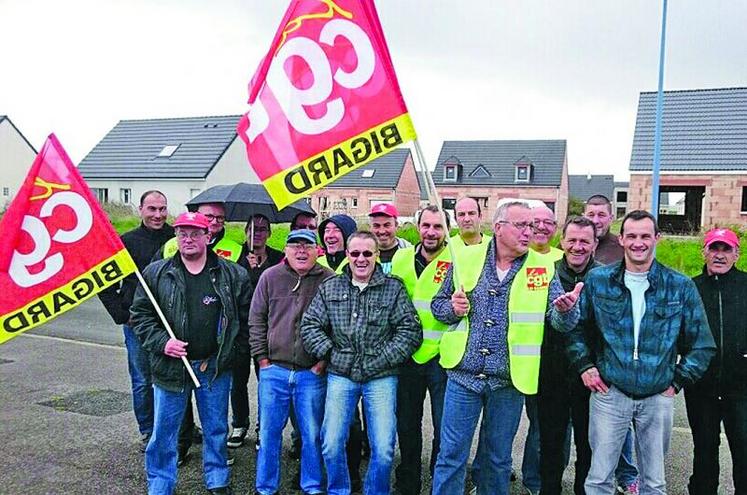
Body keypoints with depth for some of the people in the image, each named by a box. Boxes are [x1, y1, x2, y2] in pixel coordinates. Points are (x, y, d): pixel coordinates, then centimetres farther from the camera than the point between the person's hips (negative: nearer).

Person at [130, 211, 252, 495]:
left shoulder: (233, 275, -1)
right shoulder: (156, 274, 0)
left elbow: (246, 316, 5)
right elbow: (140, 313, 3)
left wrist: (233, 347, -1)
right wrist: (161, 342, -10)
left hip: (216, 366, 0)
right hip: (171, 365, 0)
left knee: (216, 429, 14)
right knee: (164, 432, 10)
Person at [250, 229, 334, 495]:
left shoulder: (329, 280, -1)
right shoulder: (270, 277, 3)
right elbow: (256, 320, 6)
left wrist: (325, 360, -4)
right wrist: (262, 359, 1)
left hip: (313, 373, -1)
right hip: (274, 371, 1)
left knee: (312, 434, 8)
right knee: (269, 431, 10)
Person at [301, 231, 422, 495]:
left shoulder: (394, 288, 2)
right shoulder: (329, 288, 8)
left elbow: (410, 330, -3)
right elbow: (310, 326, 8)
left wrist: (383, 360, -9)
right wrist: (330, 352, -4)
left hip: (381, 378, -1)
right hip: (340, 376, 2)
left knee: (383, 449, -2)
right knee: (331, 445, 2)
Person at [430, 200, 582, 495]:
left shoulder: (543, 268, 0)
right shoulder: (466, 258, -1)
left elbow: (561, 321, -5)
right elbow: (438, 304, 7)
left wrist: (565, 309, -28)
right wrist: (452, 308, -15)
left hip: (509, 382, 1)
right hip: (463, 375, 0)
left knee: (498, 460, 16)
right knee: (451, 455, 7)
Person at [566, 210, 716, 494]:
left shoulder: (681, 287, -1)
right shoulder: (597, 280, 0)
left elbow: (702, 345, 7)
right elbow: (576, 326, 10)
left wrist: (677, 382, 2)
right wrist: (584, 365, 0)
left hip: (658, 396, 1)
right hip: (609, 392, 0)